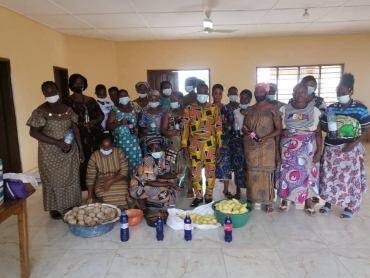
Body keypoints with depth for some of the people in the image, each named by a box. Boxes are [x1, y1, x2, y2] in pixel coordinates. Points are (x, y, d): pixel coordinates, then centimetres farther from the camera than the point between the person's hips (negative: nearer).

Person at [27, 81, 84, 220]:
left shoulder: (67, 109, 2)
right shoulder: (40, 112, -11)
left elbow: (75, 129, 6)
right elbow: (33, 132, -15)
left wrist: (80, 149, 3)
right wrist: (57, 142, -22)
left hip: (70, 151, 4)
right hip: (51, 154, -4)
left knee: (71, 178, 11)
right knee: (53, 180, 7)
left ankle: (72, 205, 27)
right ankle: (54, 208, 24)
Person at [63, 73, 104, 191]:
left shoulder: (91, 100, 14)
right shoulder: (67, 101, 2)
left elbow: (101, 115, 12)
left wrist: (95, 121, -8)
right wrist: (79, 123, -18)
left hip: (94, 135, 3)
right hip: (78, 136, -3)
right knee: (81, 162, -7)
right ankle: (82, 187, 4)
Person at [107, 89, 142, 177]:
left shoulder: (134, 109, 11)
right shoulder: (115, 110, 3)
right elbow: (108, 126, -3)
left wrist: (137, 128, -3)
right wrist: (120, 123, -18)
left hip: (133, 142, 2)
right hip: (120, 142, -2)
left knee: (134, 162, -1)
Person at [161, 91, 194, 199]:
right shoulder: (168, 114, 8)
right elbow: (163, 129, 2)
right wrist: (169, 132, -17)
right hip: (173, 145, 3)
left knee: (187, 166, 0)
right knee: (173, 167, 5)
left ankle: (189, 189, 12)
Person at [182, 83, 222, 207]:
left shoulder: (214, 108, 1)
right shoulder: (189, 109, 0)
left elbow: (218, 128, 1)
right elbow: (185, 128, 0)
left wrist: (218, 146, -3)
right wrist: (185, 147, -3)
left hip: (210, 146, 0)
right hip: (194, 146, 0)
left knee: (210, 172, 8)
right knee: (195, 172, 8)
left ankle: (208, 196, 26)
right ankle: (198, 196, 25)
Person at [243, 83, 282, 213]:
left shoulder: (273, 109, -2)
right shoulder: (250, 109, 10)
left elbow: (279, 129, -5)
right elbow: (244, 127, 15)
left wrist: (265, 138, -19)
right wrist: (246, 131, -9)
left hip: (266, 146, -3)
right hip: (251, 146, 4)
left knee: (266, 173, 0)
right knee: (252, 173, 8)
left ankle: (268, 201, 10)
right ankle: (252, 198, 19)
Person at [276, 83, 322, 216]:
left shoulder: (314, 110, 0)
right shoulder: (284, 109, 1)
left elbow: (318, 132, 0)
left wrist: (319, 151, -6)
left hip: (308, 148, 0)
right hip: (288, 147, 0)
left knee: (307, 173, 6)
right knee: (286, 173, 4)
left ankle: (308, 203, 22)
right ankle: (284, 201, 22)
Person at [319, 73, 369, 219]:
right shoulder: (331, 108, 3)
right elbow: (322, 125, 11)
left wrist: (353, 143, -17)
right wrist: (329, 130, -11)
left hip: (351, 149, -2)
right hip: (331, 148, 3)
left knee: (350, 178, 5)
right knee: (329, 176, 9)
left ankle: (349, 207, 21)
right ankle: (328, 202, 26)